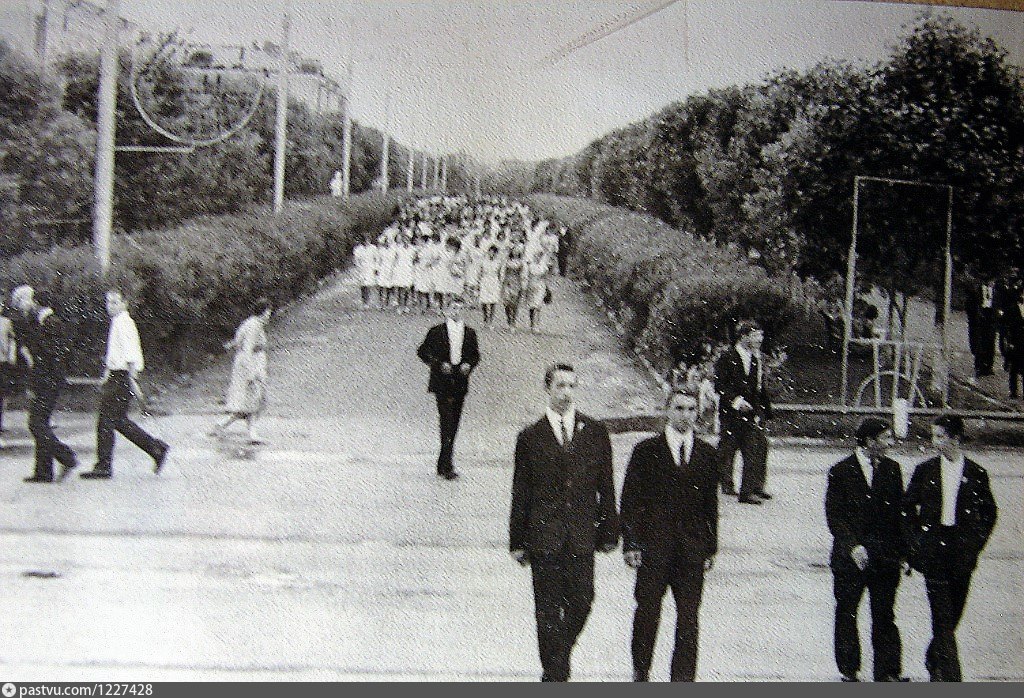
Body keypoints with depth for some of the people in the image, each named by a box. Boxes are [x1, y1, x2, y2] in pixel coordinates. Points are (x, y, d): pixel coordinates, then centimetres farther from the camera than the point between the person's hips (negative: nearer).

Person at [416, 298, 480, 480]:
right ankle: (447, 465, -15)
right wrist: (439, 364, -10)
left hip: (460, 382, 5)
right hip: (442, 383, -4)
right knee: (447, 422, -13)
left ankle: (443, 465, 18)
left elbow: (475, 355, 17)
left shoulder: (469, 333, 10)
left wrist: (468, 365, -4)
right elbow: (423, 352, 3)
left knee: (453, 424, 8)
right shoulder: (436, 331, 0)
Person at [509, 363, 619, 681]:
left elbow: (605, 486, 7)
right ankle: (555, 673, 15)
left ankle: (560, 653, 30)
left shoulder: (595, 432, 4)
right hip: (544, 536, -1)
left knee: (581, 602, 4)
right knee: (548, 610, 3)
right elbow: (520, 493, 3)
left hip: (582, 536, 1)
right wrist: (517, 541, 1)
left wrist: (608, 532, 4)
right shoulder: (530, 437, 0)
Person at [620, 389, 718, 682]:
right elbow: (630, 501, -1)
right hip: (653, 546, -2)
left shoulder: (708, 455, 8)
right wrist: (630, 544, -7)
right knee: (647, 612, 6)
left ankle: (683, 677, 9)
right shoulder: (646, 451, -1)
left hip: (693, 550, 2)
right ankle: (640, 671, 23)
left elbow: (711, 504, 10)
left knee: (689, 617, 1)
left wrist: (711, 548, 8)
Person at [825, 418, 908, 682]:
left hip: (886, 558, 3)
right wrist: (852, 546, -18)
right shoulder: (841, 472, -7)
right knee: (846, 614, 8)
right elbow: (834, 516, -8)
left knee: (884, 616, 4)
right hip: (850, 558, -2)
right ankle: (848, 670, 20)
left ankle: (888, 671, 11)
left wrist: (901, 551, 5)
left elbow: (899, 512, 9)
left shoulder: (891, 469, 5)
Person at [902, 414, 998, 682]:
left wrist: (976, 542, 2)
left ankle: (933, 659, 30)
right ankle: (950, 674, -3)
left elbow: (989, 513, 11)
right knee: (943, 615, -5)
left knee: (953, 612, 7)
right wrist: (915, 542, 2)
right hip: (933, 548, -1)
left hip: (962, 551, 1)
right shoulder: (925, 471, 4)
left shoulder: (976, 474, 3)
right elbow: (908, 508, 10)